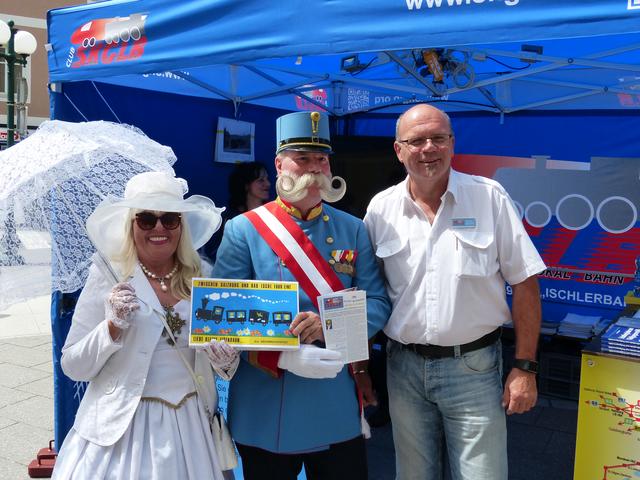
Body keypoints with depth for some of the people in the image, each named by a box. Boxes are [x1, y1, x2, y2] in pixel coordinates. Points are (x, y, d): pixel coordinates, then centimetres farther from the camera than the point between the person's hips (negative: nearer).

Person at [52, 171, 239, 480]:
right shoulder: (107, 277, -9)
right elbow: (72, 367, -7)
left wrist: (227, 361, -11)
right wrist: (113, 326, -21)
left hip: (191, 428, 3)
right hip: (123, 428, -3)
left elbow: (225, 358, 9)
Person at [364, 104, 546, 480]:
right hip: (404, 366, 3)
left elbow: (524, 283, -4)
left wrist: (525, 367, -7)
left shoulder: (489, 197, -7)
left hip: (474, 367, -2)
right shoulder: (381, 208, -1)